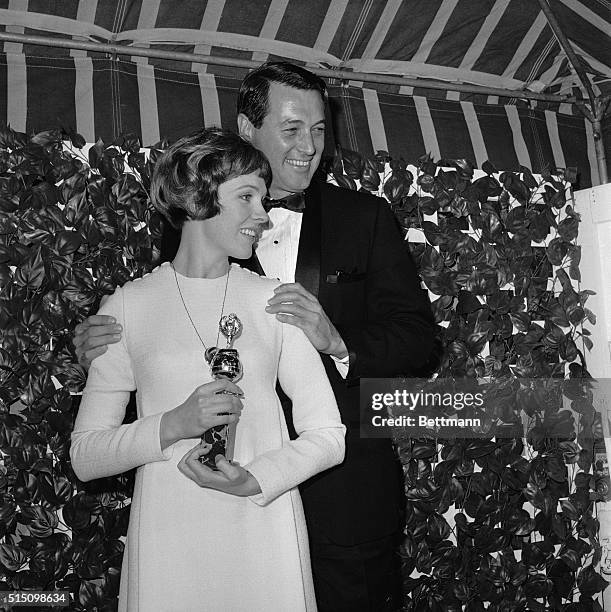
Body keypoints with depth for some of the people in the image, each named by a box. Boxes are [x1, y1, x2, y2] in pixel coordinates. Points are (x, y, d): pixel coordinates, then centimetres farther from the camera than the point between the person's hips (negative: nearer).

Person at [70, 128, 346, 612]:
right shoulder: (128, 307, -1)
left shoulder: (275, 299, 1)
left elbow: (328, 435, 2)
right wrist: (173, 426, -17)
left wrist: (255, 479, -14)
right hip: (168, 541, -1)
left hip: (264, 535, 1)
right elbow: (84, 457, -1)